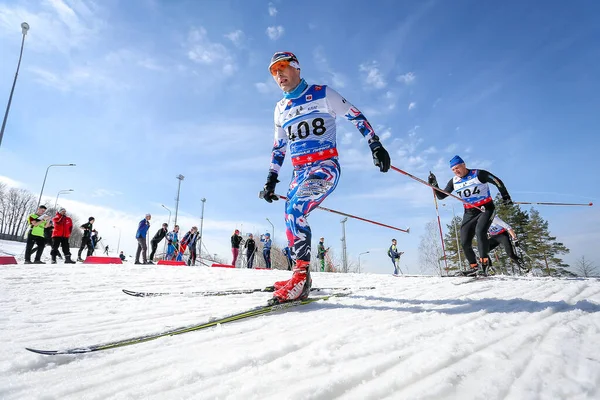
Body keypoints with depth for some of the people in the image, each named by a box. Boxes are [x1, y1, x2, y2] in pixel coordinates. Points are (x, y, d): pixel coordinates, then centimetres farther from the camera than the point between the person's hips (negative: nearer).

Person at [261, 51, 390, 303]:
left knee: (294, 211, -27)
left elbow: (355, 116, 5)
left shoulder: (322, 94, 2)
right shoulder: (280, 108, 17)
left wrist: (376, 146, -2)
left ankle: (301, 276, -21)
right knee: (291, 222, 0)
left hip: (325, 166, -6)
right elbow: (278, 147, 22)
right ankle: (301, 278, 14)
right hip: (299, 172, 6)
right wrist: (271, 180, 16)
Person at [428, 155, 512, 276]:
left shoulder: (478, 174, -8)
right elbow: (441, 196, 7)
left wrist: (505, 197, -3)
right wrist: (434, 186, -8)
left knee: (480, 231, -30)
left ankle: (484, 263, -23)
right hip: (469, 213, 5)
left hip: (486, 209, -4)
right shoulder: (454, 181, 4)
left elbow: (497, 181, 0)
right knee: (465, 243, -3)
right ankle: (474, 267, 16)